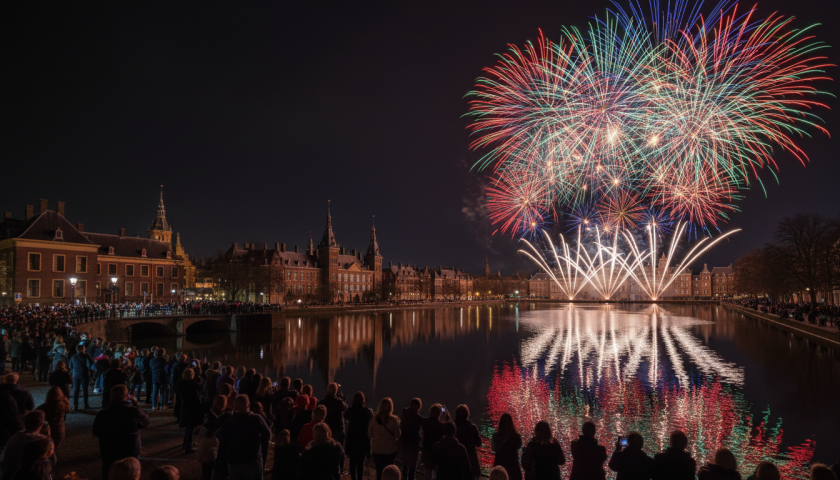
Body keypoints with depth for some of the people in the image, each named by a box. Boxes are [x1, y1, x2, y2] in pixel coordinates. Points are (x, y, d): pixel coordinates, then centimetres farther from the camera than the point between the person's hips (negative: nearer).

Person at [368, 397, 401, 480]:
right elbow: (397, 436, -10)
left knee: (379, 470, 15)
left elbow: (369, 434, -1)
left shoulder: (374, 419, -10)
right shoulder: (394, 420, -16)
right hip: (390, 450, -2)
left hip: (377, 449, 2)